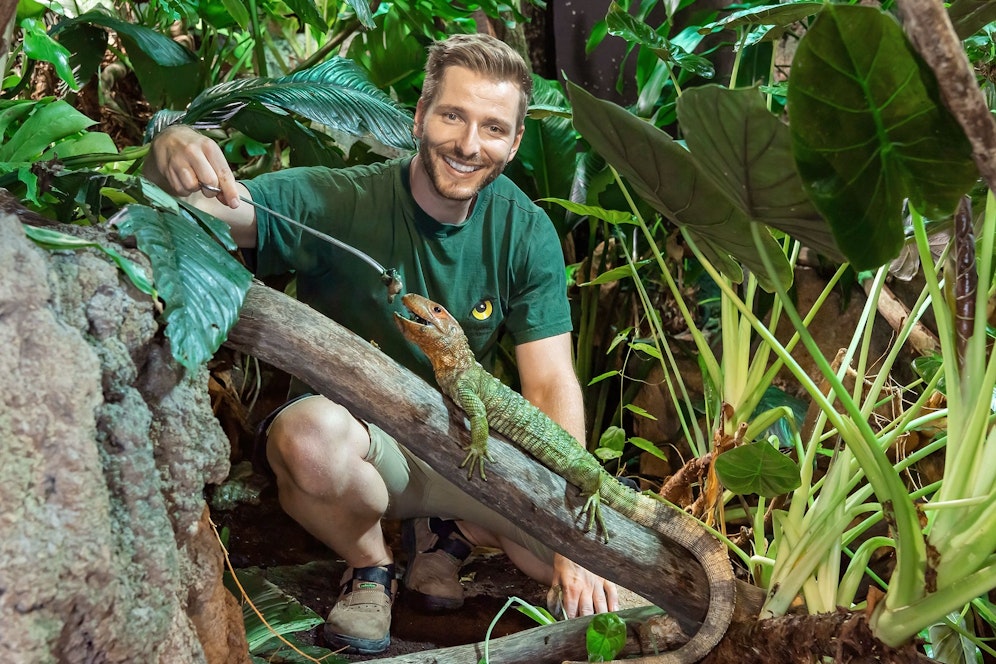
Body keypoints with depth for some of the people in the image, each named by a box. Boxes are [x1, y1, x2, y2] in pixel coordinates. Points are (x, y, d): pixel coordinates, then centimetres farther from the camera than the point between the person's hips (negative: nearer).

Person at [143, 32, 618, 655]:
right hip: (357, 438, -2)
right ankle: (368, 564, -4)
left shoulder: (525, 232, -10)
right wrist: (172, 149, -53)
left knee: (591, 571, -14)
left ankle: (445, 532, 14)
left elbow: (552, 384, -13)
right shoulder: (339, 202, -18)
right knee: (311, 431, -38)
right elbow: (200, 211, -28)